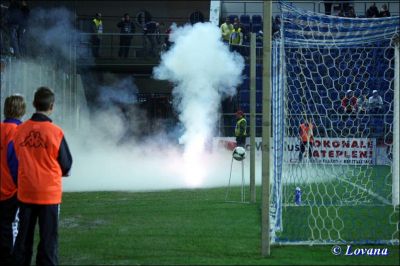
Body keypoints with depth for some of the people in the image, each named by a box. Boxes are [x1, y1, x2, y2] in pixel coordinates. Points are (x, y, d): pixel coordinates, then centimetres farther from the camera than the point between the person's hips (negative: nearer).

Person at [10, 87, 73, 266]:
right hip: (49, 192, -4)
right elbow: (66, 164, -5)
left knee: (24, 236, 14)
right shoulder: (55, 132, -14)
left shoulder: (20, 131, -4)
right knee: (48, 238, 4)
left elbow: (16, 159, 6)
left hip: (25, 192, 4)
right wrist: (63, 172, 16)